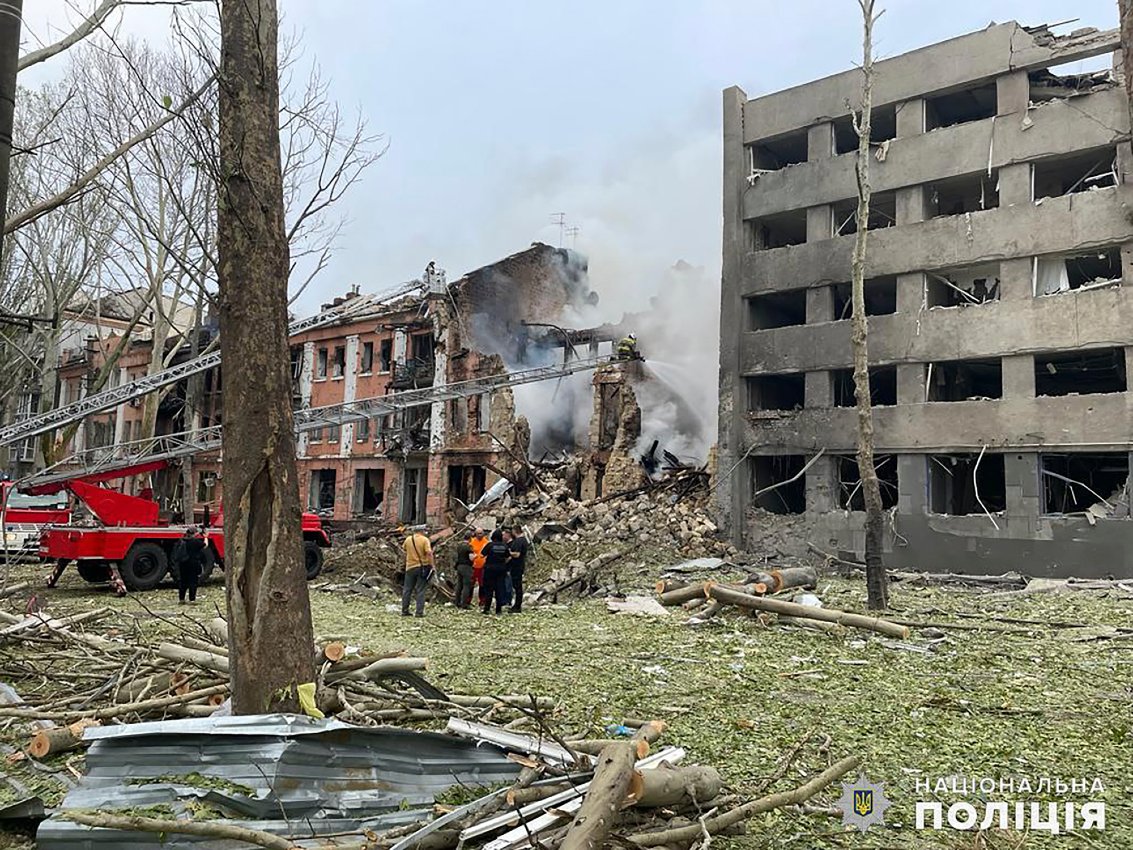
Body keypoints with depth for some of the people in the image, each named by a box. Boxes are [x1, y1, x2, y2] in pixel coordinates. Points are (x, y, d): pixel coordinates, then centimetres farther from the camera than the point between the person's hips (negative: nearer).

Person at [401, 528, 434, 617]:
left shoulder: (408, 539, 2)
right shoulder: (425, 540, -10)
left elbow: (405, 551, 17)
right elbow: (429, 553, -19)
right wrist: (432, 565, -15)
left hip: (410, 567, 3)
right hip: (422, 567, -3)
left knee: (407, 590, 13)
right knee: (420, 590, 2)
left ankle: (404, 611, 16)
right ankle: (419, 612, 0)